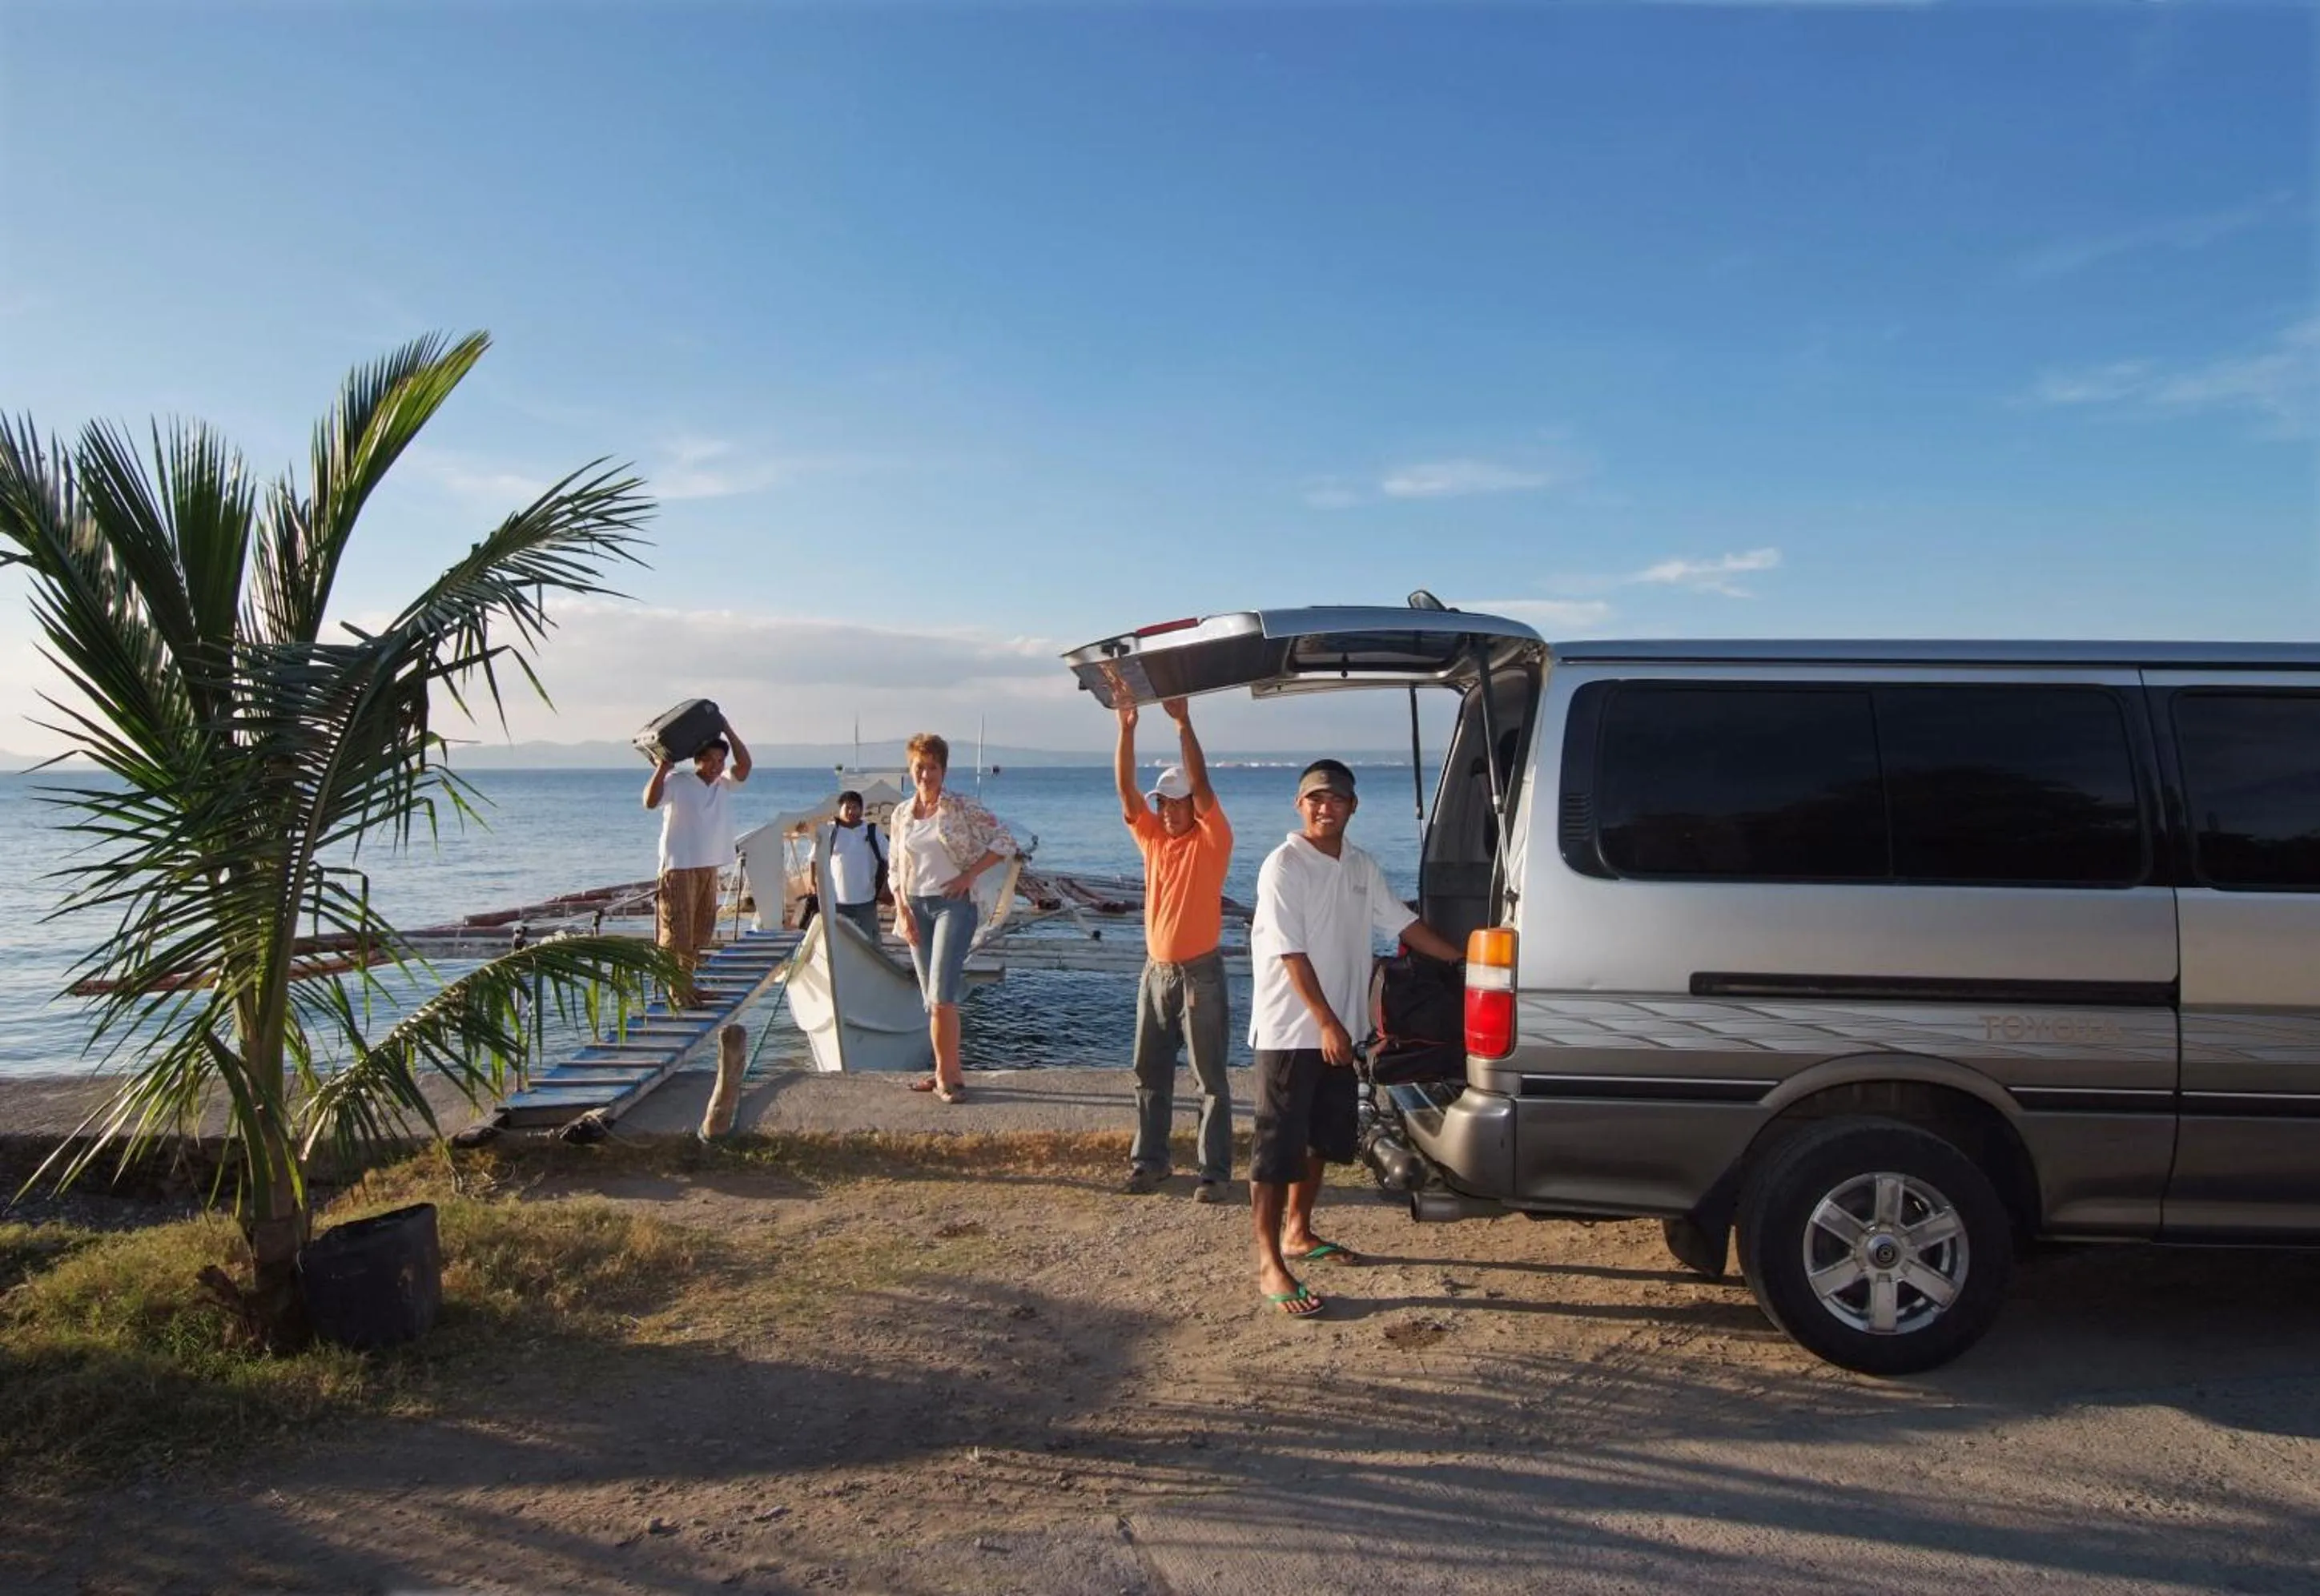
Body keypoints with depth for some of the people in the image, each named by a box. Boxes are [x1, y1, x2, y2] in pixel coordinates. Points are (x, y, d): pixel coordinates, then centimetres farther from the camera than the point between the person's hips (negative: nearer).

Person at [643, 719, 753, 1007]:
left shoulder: (722, 784, 9)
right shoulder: (677, 783, -10)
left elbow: (744, 766, 0)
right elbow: (650, 801, -24)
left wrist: (727, 730, -4)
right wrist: (663, 767, -27)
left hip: (709, 867, 8)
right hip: (679, 867, -8)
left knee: (701, 930, 15)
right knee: (677, 932, -5)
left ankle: (687, 985, 26)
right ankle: (675, 991, -1)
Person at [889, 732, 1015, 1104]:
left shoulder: (962, 807, -5)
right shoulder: (901, 815, 8)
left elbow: (1005, 842, -6)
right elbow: (894, 869, 13)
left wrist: (969, 875, -12)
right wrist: (902, 911, 1)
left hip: (953, 903, -5)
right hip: (916, 906, 5)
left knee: (941, 994, -13)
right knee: (932, 998, 9)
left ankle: (946, 1074, -2)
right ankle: (946, 1073, 18)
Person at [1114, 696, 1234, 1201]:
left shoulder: (1211, 840, -7)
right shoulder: (1152, 836, 6)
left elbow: (1201, 785, -21)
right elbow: (1126, 789, -5)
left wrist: (1183, 723, -28)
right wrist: (1126, 728, -17)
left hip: (1200, 974, -6)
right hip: (1156, 971, 6)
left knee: (1212, 1080, 1)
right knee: (1150, 1077, 12)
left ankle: (1214, 1172, 6)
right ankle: (1148, 1163, 23)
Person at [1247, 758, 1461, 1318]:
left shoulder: (1361, 867, 8)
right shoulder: (1284, 866, -14)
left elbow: (1406, 924, 15)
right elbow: (1292, 954, -18)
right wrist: (1326, 1022, -21)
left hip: (1339, 1030, 8)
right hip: (1290, 1032, -8)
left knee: (1321, 1142, 18)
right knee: (1278, 1147, -4)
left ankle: (1298, 1233, 35)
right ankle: (1270, 1264, 0)